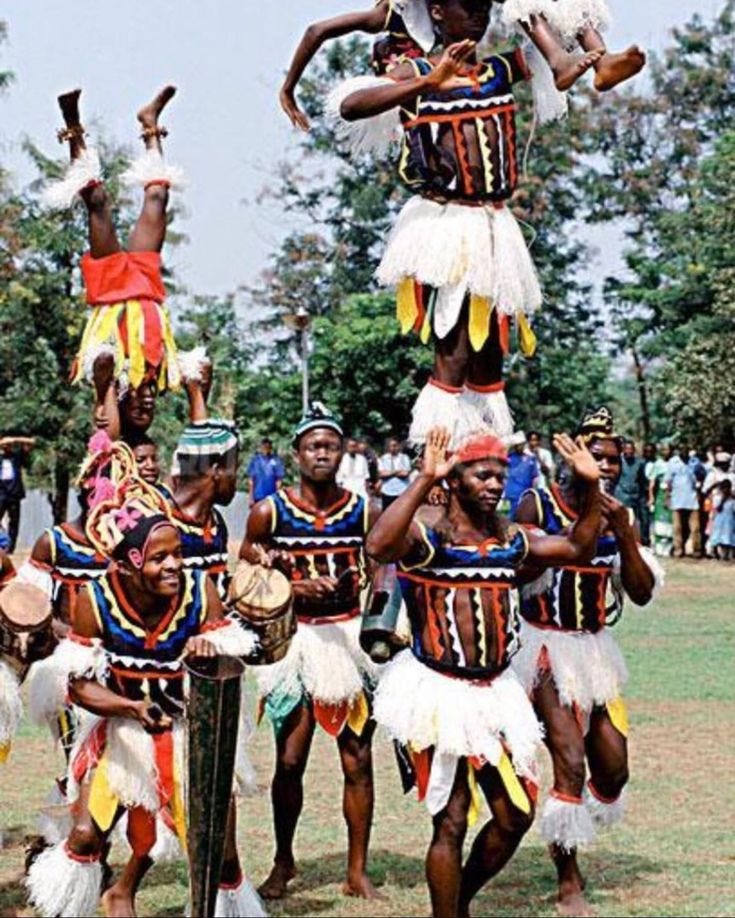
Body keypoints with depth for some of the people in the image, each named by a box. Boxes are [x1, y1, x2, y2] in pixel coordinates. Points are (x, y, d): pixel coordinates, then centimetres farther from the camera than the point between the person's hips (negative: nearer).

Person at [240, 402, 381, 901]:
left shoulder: (364, 512, 3)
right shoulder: (270, 512, -2)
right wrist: (295, 588, -14)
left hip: (350, 635, 1)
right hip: (295, 638, -1)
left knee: (357, 759, 1)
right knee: (290, 760, 3)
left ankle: (358, 870, 12)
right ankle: (283, 862, 23)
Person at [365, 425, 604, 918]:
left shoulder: (513, 540, 8)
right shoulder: (426, 536, -11)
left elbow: (578, 548, 19)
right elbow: (378, 547, -32)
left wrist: (591, 487, 5)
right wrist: (424, 481, -35)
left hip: (495, 692, 7)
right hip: (440, 692, -7)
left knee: (516, 816, 11)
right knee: (451, 822, -3)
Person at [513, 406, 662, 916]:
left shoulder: (622, 518, 4)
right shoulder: (538, 506, -11)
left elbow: (642, 593, -4)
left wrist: (623, 531, -15)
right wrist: (581, 528, -22)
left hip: (595, 647, 6)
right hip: (544, 645, -6)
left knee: (613, 772, 6)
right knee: (570, 761, -17)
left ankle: (568, 843, 36)